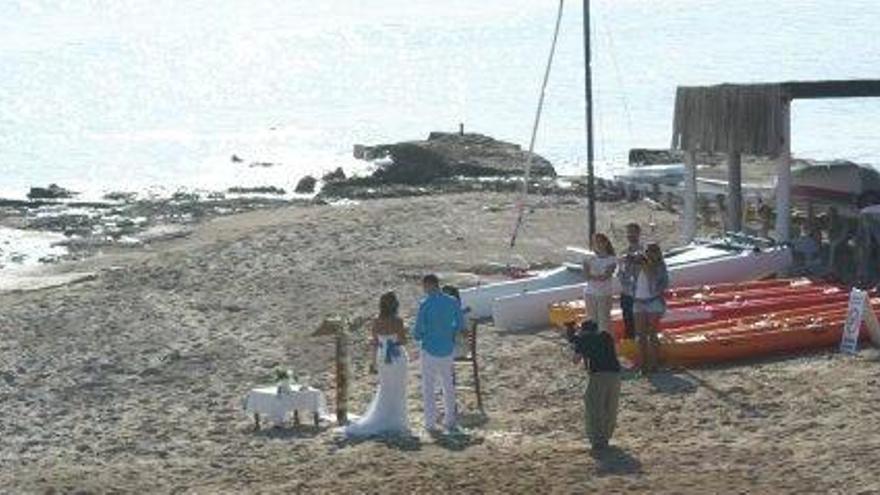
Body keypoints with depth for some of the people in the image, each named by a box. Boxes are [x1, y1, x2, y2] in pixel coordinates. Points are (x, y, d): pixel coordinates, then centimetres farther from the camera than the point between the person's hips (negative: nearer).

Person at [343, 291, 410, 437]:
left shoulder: (376, 322, -3)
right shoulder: (397, 321, -16)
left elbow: (374, 343, 3)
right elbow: (403, 341, -14)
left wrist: (375, 362, 13)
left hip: (382, 358, 4)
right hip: (397, 358, -4)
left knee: (384, 391, 17)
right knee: (397, 391, 7)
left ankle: (382, 421, 17)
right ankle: (394, 423, 11)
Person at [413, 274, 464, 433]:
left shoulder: (425, 304, -17)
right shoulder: (453, 302, -5)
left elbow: (417, 331, -12)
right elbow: (460, 325, 6)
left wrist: (418, 337, 10)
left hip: (430, 350, -4)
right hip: (447, 349, 4)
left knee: (428, 387, 9)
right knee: (448, 385, 18)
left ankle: (430, 423, 9)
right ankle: (449, 421, 23)